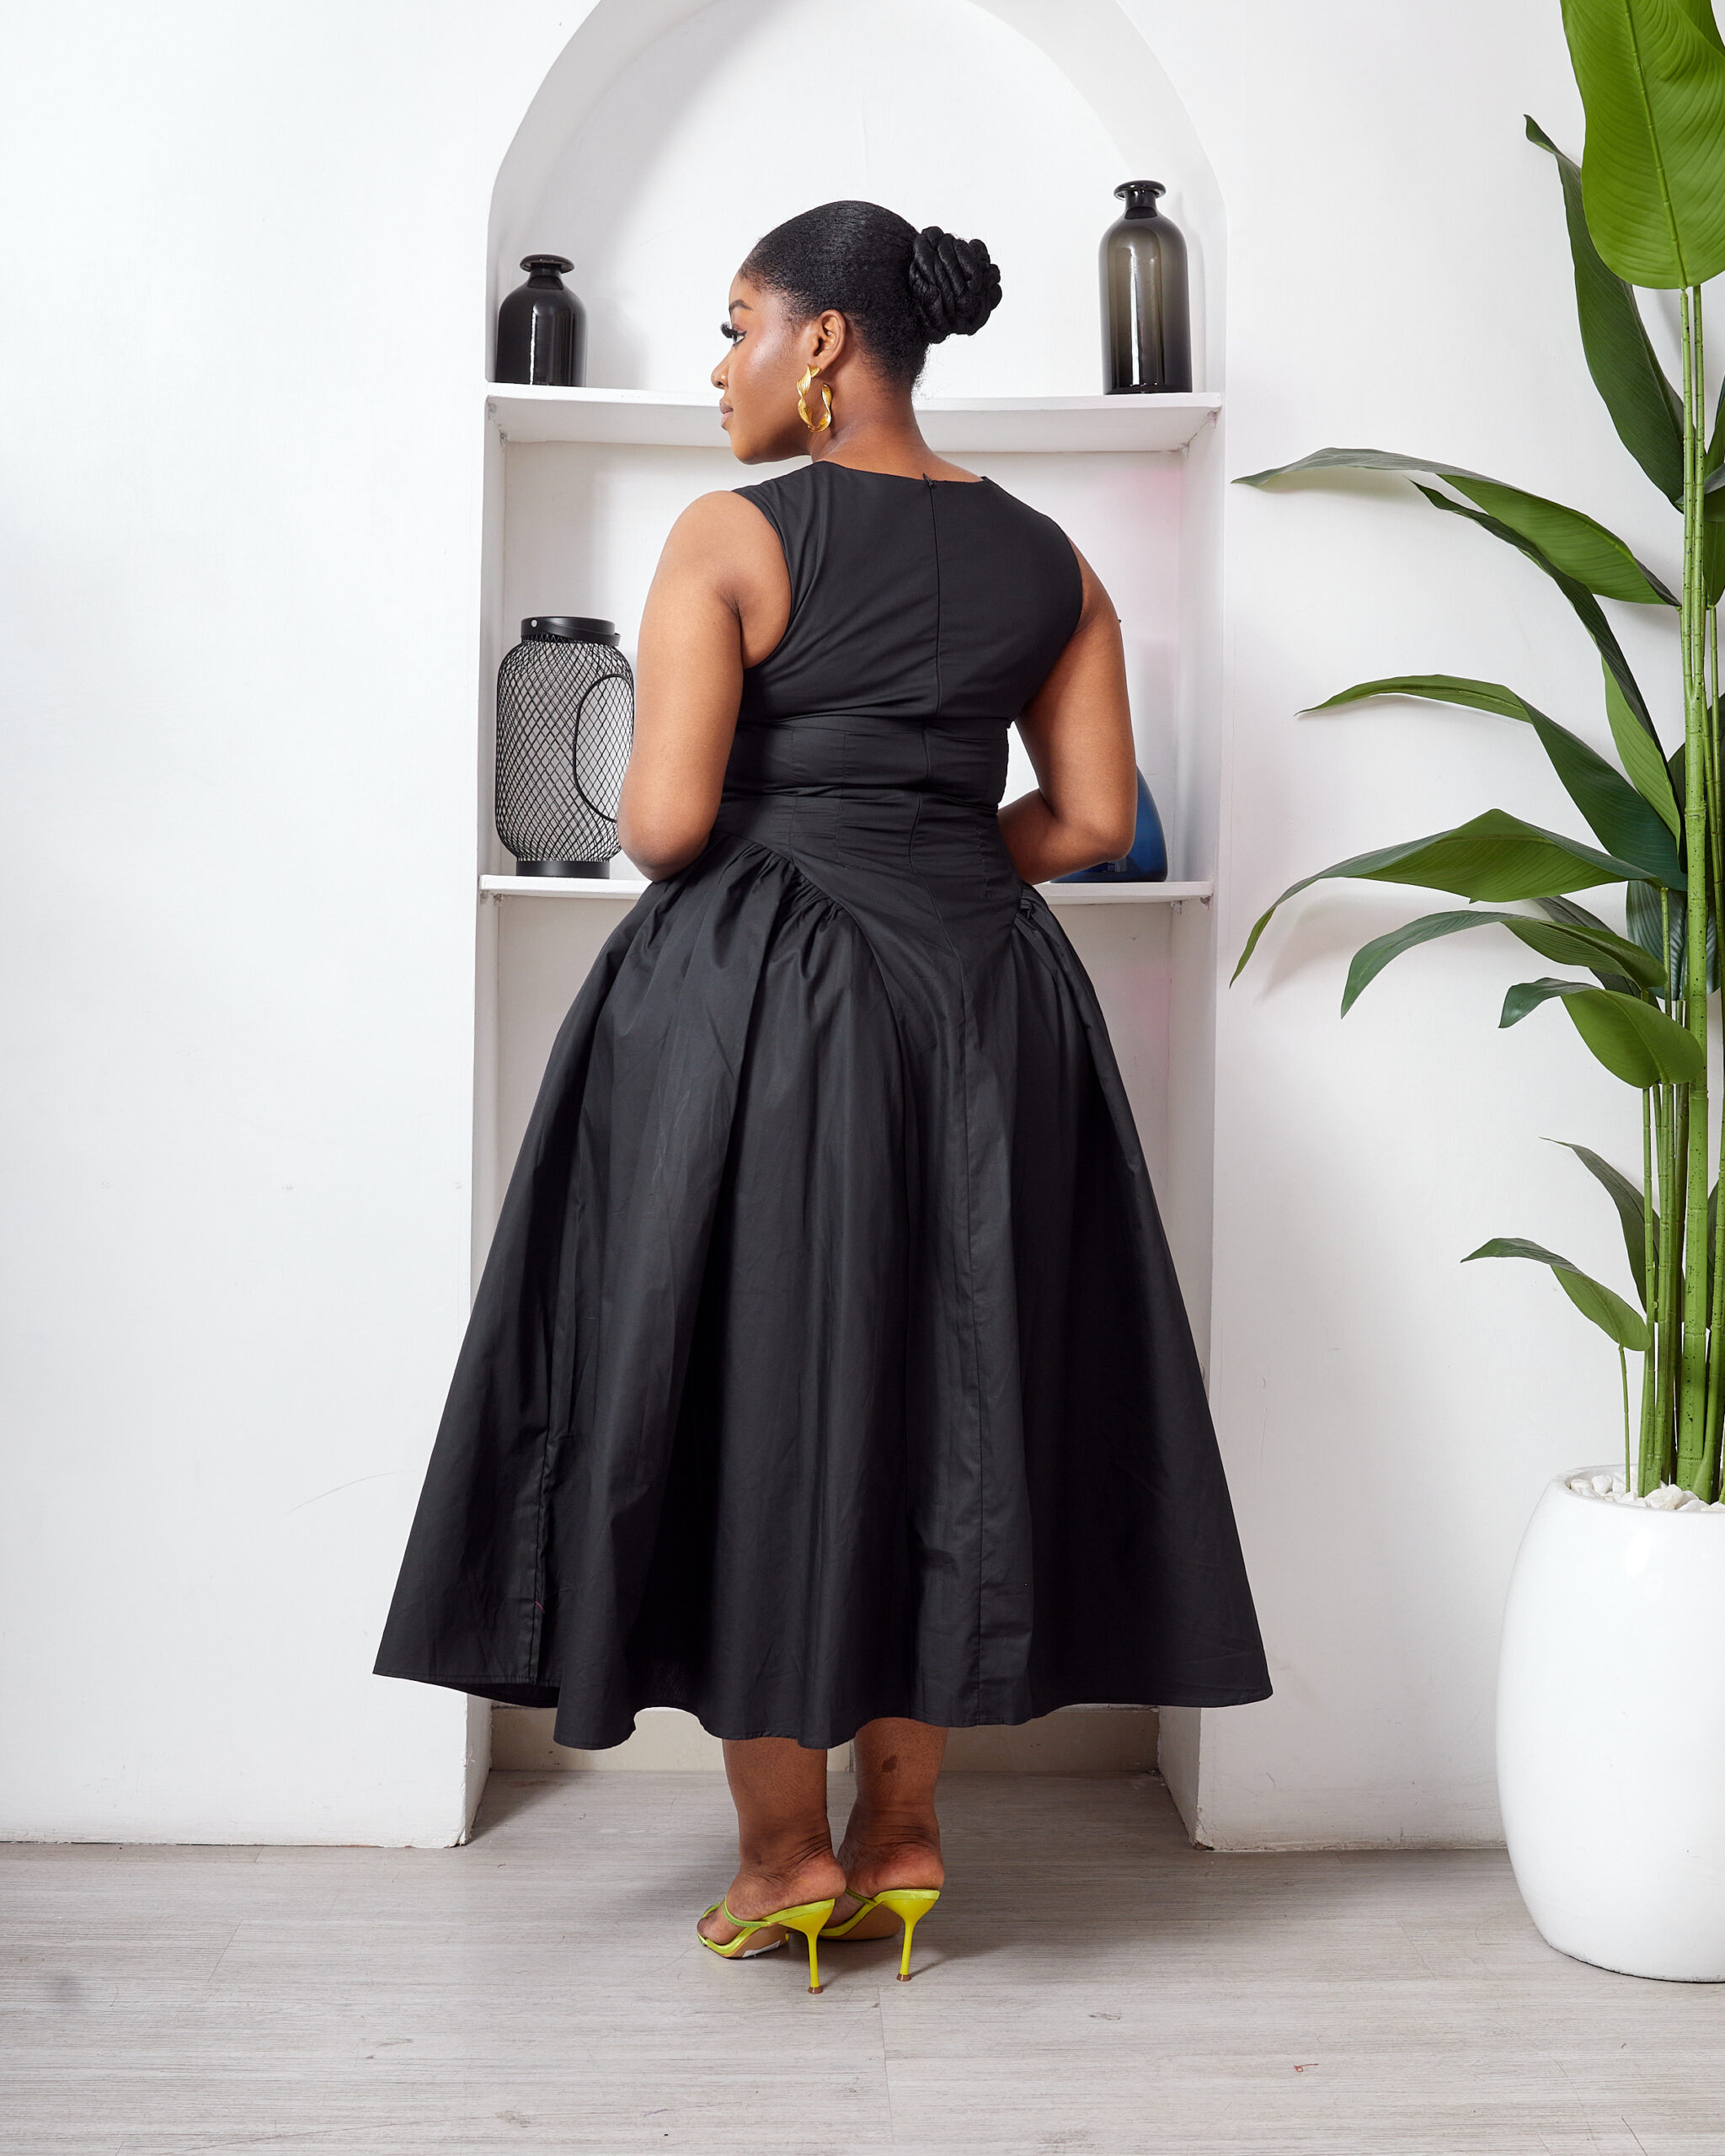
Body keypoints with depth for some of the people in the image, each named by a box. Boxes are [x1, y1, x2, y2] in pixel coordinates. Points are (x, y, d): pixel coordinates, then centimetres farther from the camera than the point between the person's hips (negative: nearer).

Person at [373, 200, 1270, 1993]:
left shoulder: (733, 537, -8)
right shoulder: (1044, 557, 8)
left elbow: (662, 820, -14)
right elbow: (1093, 818, 5)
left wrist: (782, 856, 8)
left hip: (753, 1002, -5)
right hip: (984, 1005, 5)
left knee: (750, 1393, 6)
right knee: (943, 1396, 12)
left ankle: (784, 1846, 15)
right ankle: (901, 1836, 21)